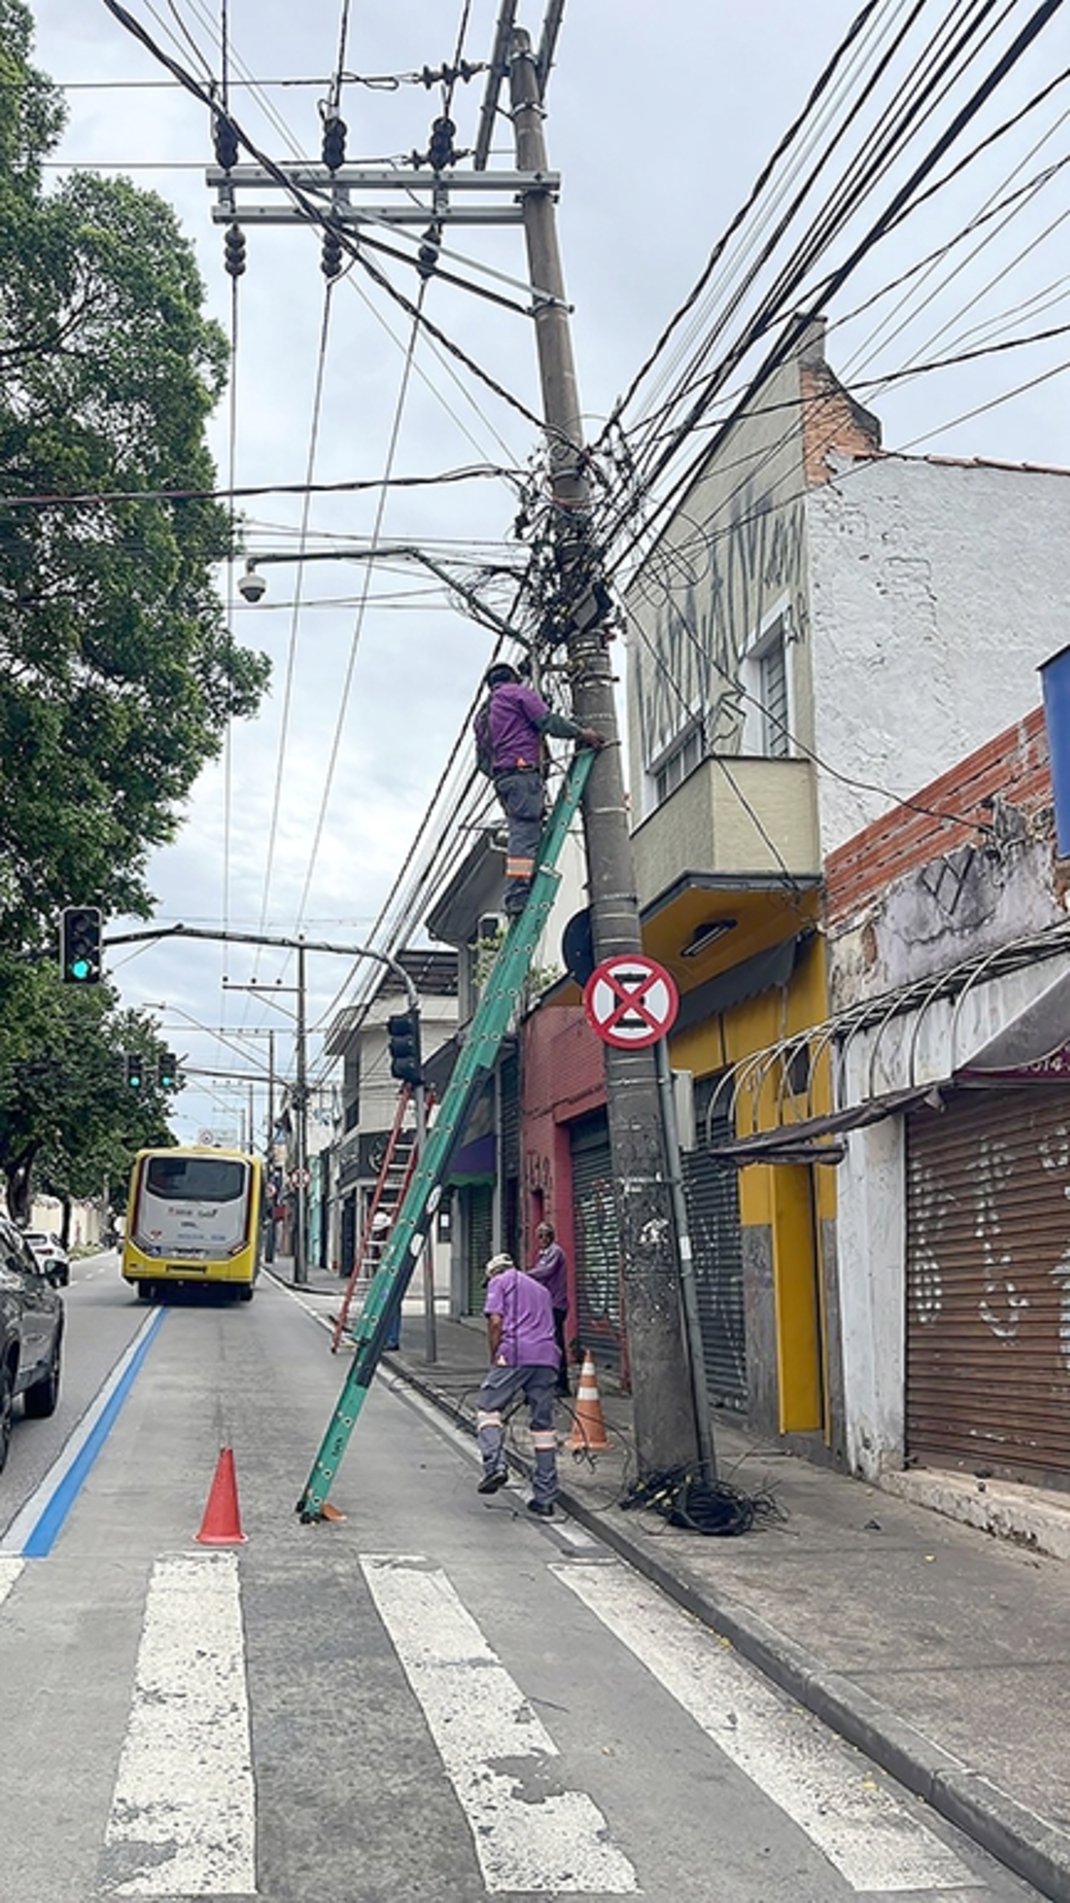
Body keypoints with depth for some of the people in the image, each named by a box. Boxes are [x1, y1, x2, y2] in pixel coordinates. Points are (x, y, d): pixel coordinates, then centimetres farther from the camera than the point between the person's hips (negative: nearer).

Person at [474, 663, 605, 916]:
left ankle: (517, 903, -6)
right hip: (523, 771, -8)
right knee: (525, 836, -16)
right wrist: (581, 733, 1)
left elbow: (482, 760, 26)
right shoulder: (518, 692, 7)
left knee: (525, 837, 5)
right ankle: (518, 900, -26)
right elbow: (548, 721, -5)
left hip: (502, 778, 8)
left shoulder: (483, 714, 30)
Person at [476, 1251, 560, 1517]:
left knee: (487, 1407, 5)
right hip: (547, 1358, 6)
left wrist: (494, 1358, 7)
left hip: (515, 1354, -6)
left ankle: (495, 1465, -18)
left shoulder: (500, 1282, 12)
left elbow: (495, 1322, -3)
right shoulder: (539, 1288, 31)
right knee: (543, 1424, 6)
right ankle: (545, 1499, 6)